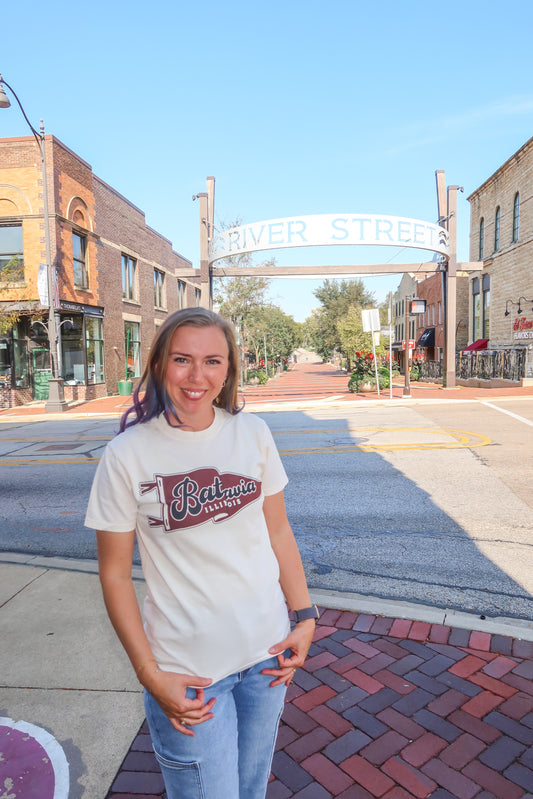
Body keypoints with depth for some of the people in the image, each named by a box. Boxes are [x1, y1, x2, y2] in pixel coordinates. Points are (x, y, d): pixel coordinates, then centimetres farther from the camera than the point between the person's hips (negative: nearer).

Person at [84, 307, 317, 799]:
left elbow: (278, 532, 3)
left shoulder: (253, 433, -6)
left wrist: (305, 618, 0)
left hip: (267, 650, 4)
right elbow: (114, 574, -8)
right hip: (187, 670, -3)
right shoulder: (128, 454, -15)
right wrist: (150, 675, -10)